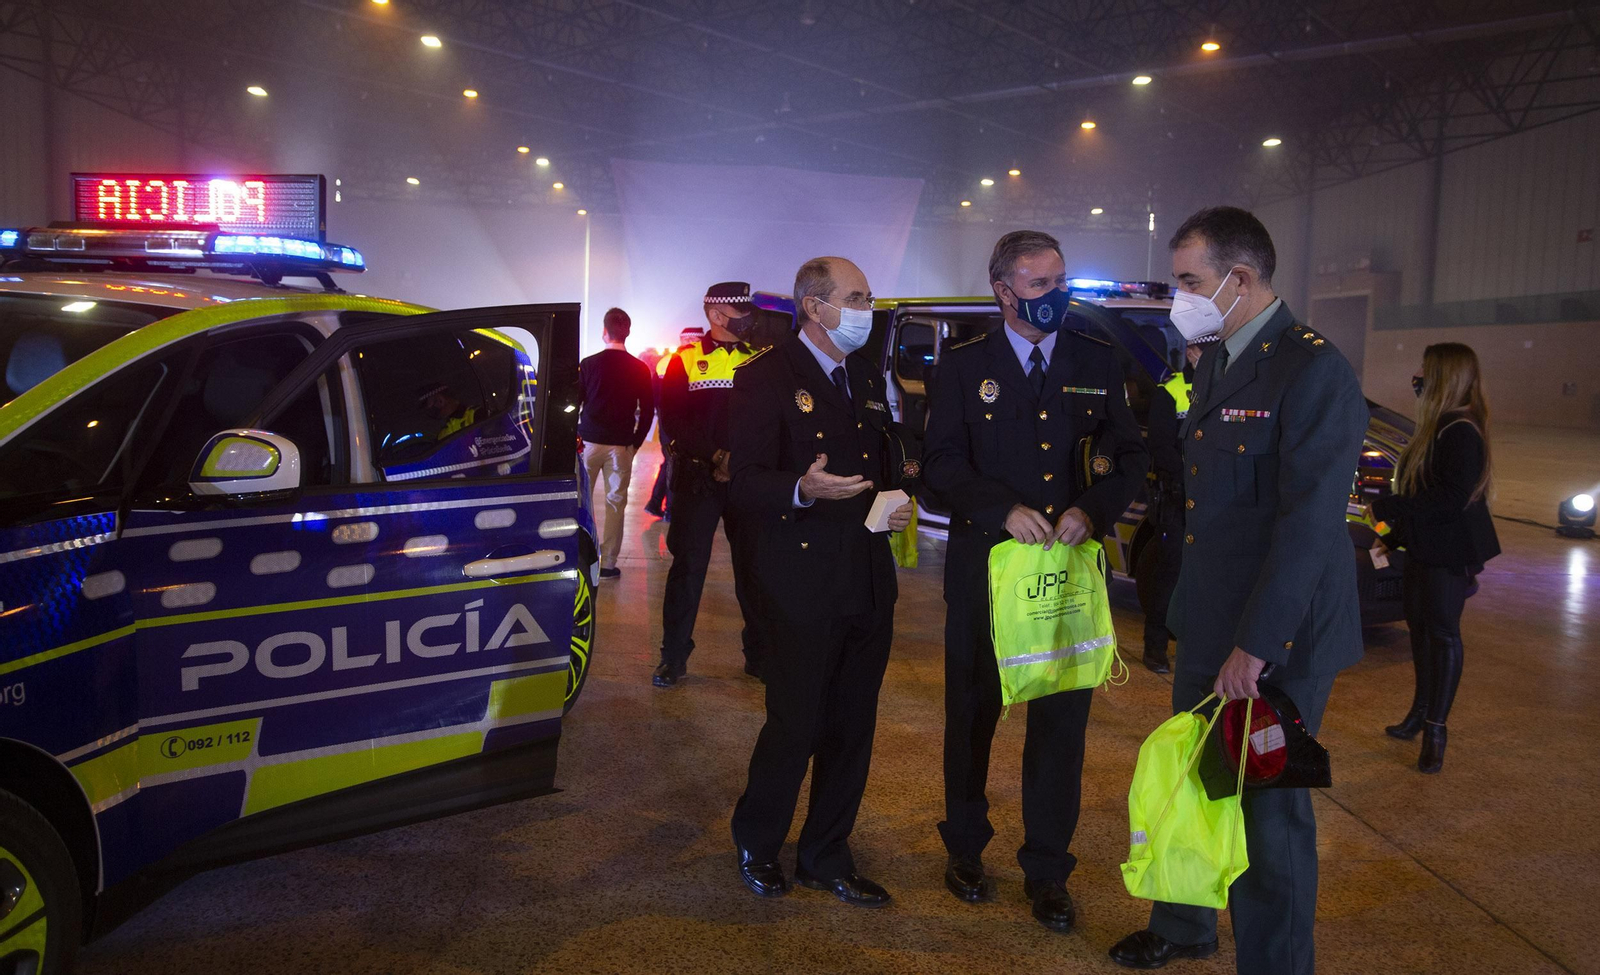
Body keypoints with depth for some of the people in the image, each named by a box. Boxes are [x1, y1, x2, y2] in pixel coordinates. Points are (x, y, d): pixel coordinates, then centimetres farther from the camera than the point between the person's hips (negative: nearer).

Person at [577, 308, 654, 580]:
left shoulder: (589, 364, -4)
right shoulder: (640, 369, -1)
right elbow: (648, 411, 2)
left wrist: (576, 435, 11)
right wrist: (635, 442, 11)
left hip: (589, 441, 0)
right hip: (621, 445, 0)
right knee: (616, 502, 5)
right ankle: (608, 563, 5)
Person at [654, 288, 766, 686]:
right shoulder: (685, 360, 3)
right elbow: (672, 421, -4)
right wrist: (716, 456, -15)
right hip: (697, 477, -2)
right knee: (688, 564, 1)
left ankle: (759, 654, 17)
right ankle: (674, 656, 10)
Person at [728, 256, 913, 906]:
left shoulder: (868, 378, 16)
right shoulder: (765, 377, -8)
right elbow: (746, 485, -14)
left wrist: (896, 503, 3)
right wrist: (803, 490, -33)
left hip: (869, 583, 7)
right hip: (802, 587, -7)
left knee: (852, 730, 13)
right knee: (794, 729, 2)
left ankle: (826, 858, 31)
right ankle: (756, 846, 28)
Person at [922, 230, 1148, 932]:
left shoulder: (1098, 362, 5)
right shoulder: (965, 365, 0)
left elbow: (1129, 455, 5)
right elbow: (941, 461, -5)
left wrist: (1091, 510, -13)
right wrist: (1004, 510, -19)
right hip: (984, 566, -1)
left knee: (1062, 719, 5)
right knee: (973, 711, 13)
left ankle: (1047, 870, 21)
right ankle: (965, 846, 33)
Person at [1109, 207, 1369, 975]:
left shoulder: (1313, 371, -18)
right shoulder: (1214, 363, 10)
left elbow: (1308, 526, -23)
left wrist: (1254, 646, -23)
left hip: (1276, 639, -8)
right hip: (1207, 623, 8)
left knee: (1268, 810, 6)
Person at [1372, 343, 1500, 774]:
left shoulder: (1461, 432, -21)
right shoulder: (1440, 425, 9)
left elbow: (1452, 498, -26)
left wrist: (1391, 507, -24)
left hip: (1450, 552, -10)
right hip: (1426, 547, 10)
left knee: (1442, 631, -1)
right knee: (1420, 625, 18)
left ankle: (1434, 727, 8)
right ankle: (1422, 710, 33)